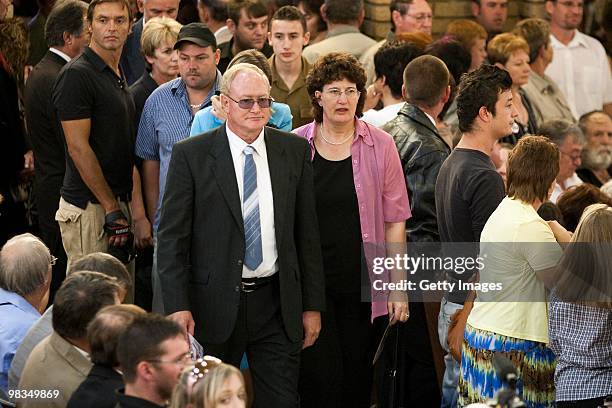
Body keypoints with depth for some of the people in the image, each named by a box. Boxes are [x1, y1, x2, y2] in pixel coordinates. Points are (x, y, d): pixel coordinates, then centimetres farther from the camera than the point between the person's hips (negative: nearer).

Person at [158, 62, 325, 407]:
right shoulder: (191, 154, -4)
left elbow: (307, 233, 8)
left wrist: (312, 305, 6)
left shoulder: (295, 151, 5)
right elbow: (172, 236, -5)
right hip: (215, 304, -2)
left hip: (277, 304, 2)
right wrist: (178, 306, -12)